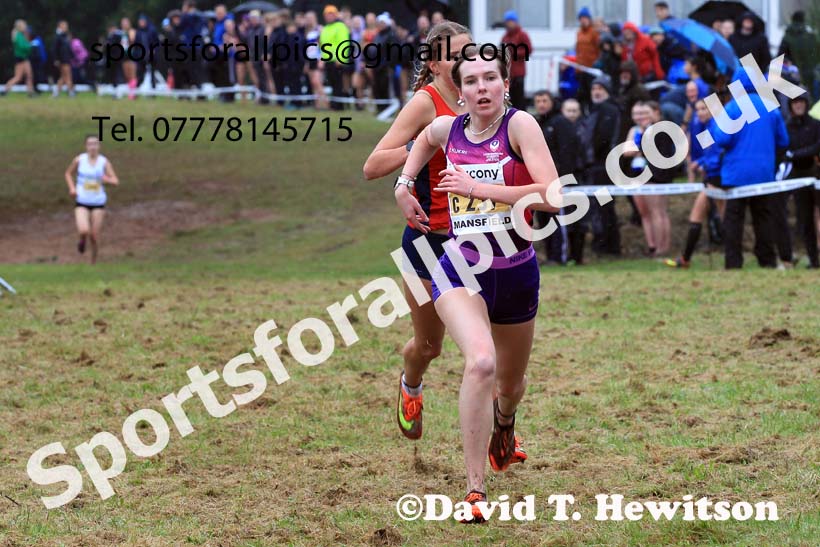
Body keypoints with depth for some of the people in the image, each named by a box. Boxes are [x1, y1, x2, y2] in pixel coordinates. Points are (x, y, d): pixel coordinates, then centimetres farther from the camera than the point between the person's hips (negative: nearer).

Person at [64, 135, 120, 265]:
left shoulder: (104, 162, -3)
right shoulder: (79, 160, -3)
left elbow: (115, 181, -4)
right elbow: (68, 173, 14)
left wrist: (107, 179, -26)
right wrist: (72, 188, -3)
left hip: (98, 203, 1)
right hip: (82, 202, -1)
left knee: (95, 236, 3)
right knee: (84, 231, -22)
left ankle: (93, 262, 24)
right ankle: (82, 240, 16)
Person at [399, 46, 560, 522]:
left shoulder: (520, 125, -12)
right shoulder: (447, 128, 0)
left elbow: (551, 196, -24)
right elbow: (425, 139, 27)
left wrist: (478, 187, -25)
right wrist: (405, 180, 14)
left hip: (516, 272, 0)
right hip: (460, 268, 0)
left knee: (510, 384, 21)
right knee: (481, 362, -28)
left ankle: (504, 420, 61)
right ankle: (475, 490, -24)